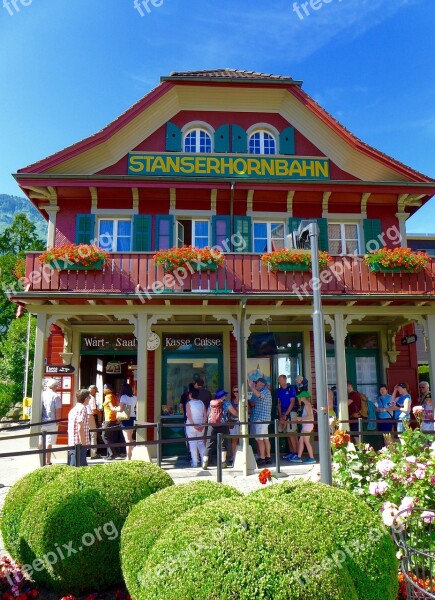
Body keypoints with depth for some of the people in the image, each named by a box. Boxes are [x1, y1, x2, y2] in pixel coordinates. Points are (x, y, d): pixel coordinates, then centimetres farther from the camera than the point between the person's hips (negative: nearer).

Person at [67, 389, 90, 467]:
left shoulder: (73, 409, 17)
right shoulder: (82, 408, -12)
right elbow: (80, 429, -19)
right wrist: (84, 445, -16)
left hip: (72, 445, 9)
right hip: (79, 445, -9)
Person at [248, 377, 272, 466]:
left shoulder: (266, 391, -7)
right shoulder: (256, 392, 20)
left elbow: (258, 395, -27)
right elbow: (251, 402, 20)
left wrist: (250, 385, -26)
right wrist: (251, 403, -3)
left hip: (261, 418, -9)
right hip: (255, 418, 9)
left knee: (259, 439, -10)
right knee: (265, 439, 10)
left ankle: (262, 458, -7)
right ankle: (268, 457, 13)